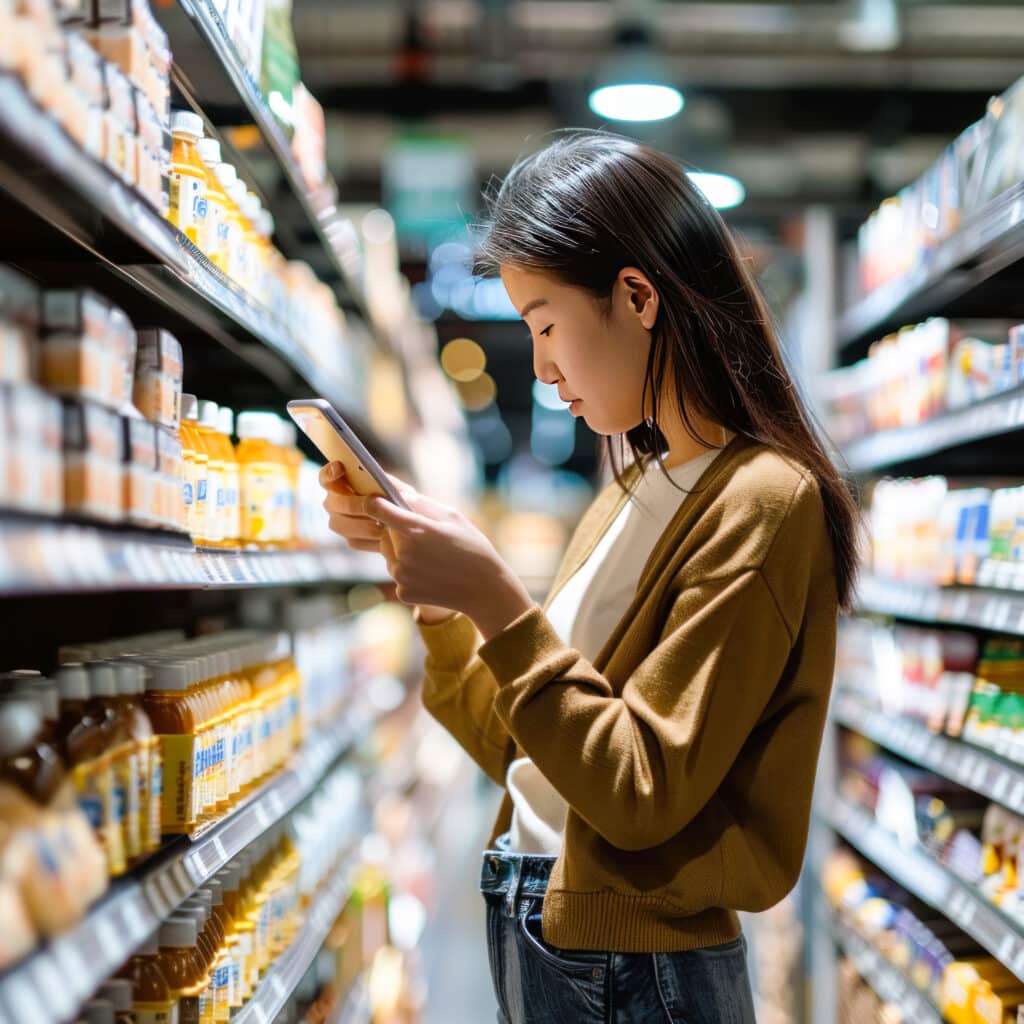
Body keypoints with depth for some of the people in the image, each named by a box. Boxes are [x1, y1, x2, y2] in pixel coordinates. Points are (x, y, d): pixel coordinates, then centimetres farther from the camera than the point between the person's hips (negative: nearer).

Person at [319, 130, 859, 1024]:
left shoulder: (761, 501, -17)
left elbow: (643, 798, -21)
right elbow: (514, 745, 8)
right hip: (533, 941, 8)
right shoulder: (630, 495, 8)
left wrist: (496, 601, -26)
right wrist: (418, 561, 0)